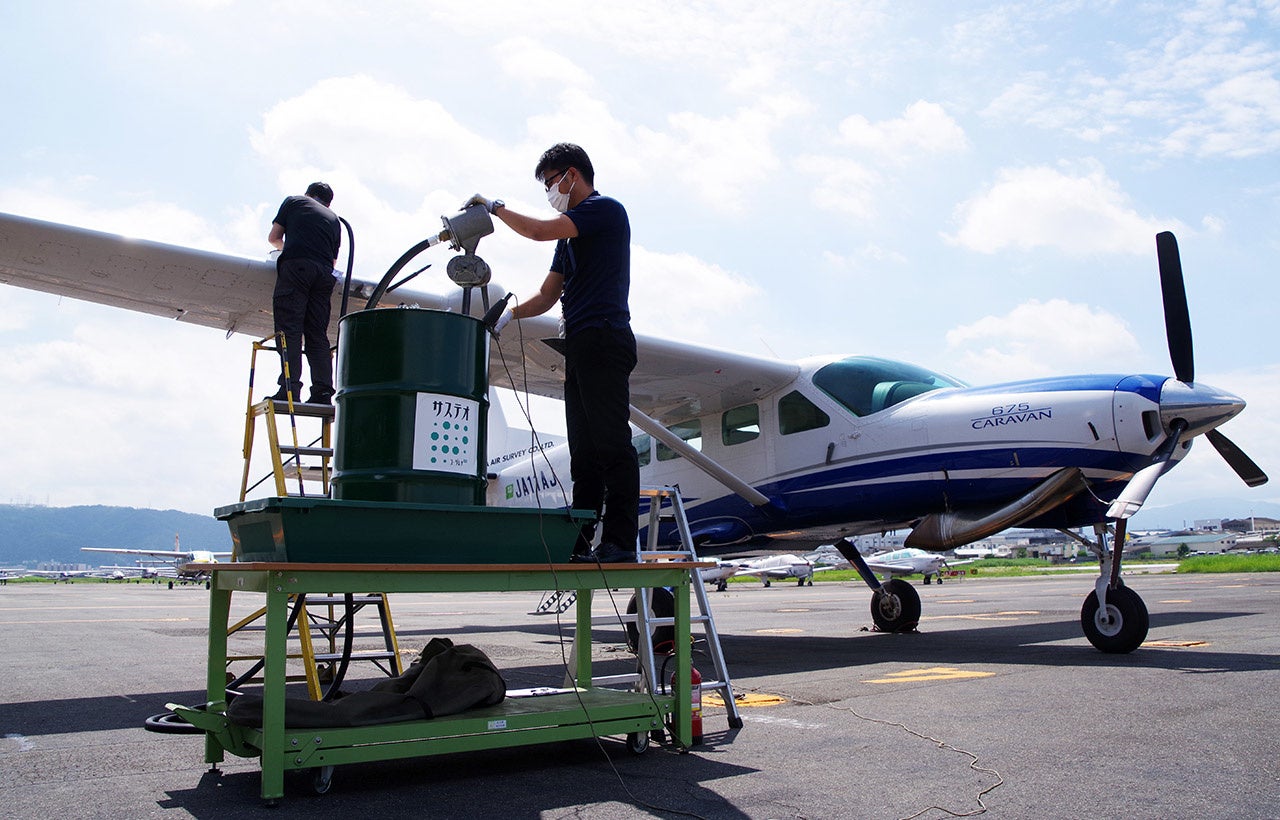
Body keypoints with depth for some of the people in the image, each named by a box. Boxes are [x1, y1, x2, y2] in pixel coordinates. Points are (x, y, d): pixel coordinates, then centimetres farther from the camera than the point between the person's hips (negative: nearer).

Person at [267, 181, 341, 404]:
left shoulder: (293, 202, 22)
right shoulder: (334, 219, 30)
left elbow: (273, 238, 21)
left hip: (296, 266, -4)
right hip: (324, 273, 4)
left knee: (289, 329, -11)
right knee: (317, 334, 2)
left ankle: (290, 388, -23)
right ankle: (322, 392, -10)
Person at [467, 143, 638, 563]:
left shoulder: (606, 209, 0)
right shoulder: (571, 235, 27)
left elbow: (539, 231, -11)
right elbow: (547, 296, 23)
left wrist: (496, 207, 4)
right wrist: (510, 313, 5)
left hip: (603, 337, -9)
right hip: (579, 346, 9)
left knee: (611, 444, -12)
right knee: (584, 450, 5)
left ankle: (619, 540, -12)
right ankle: (579, 542, 6)